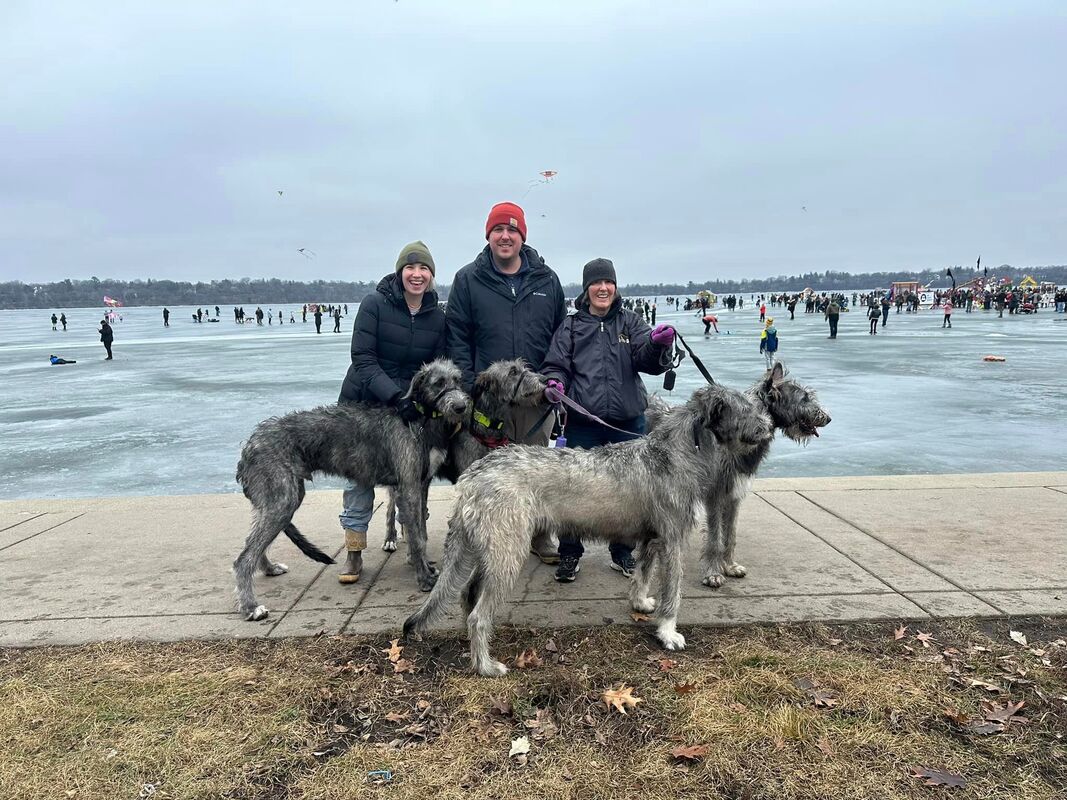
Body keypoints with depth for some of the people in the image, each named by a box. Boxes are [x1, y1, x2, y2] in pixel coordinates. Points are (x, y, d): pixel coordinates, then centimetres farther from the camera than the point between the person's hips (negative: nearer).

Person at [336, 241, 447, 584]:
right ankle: (354, 553, 14)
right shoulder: (375, 304, -11)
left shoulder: (437, 317, 0)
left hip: (411, 408, 3)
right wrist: (394, 396, -27)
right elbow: (363, 359, -16)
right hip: (363, 404, -2)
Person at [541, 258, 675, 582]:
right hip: (583, 423, -1)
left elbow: (649, 361, -6)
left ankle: (623, 553, 28)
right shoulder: (571, 326, 6)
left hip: (628, 421, 1)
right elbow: (556, 364, 5)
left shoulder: (631, 322, 6)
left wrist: (659, 344, -28)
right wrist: (555, 382, -17)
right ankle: (569, 554, 19)